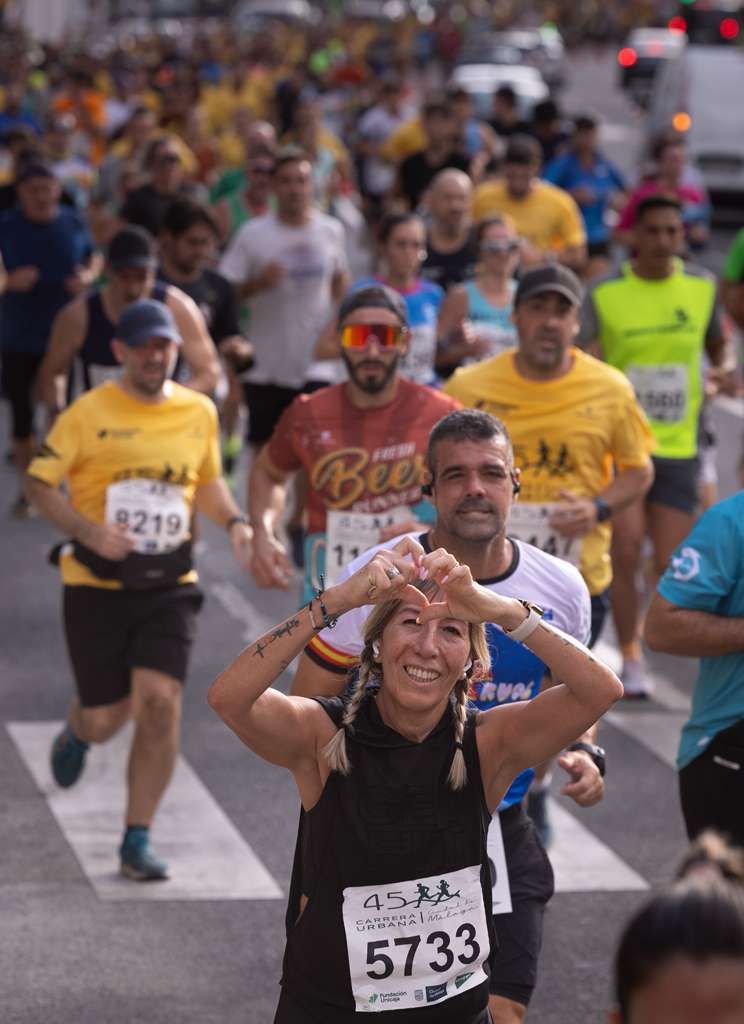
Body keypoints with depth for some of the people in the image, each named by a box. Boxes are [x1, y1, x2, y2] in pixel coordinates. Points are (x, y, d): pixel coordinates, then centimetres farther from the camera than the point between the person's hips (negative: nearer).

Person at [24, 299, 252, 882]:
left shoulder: (199, 412, 5)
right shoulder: (89, 413, -6)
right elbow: (40, 483, -4)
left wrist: (235, 522, 1)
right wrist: (87, 530, -19)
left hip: (169, 585, 2)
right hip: (97, 585, -2)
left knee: (160, 702, -14)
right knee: (107, 717, 4)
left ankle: (138, 839, -2)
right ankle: (77, 735, 45)